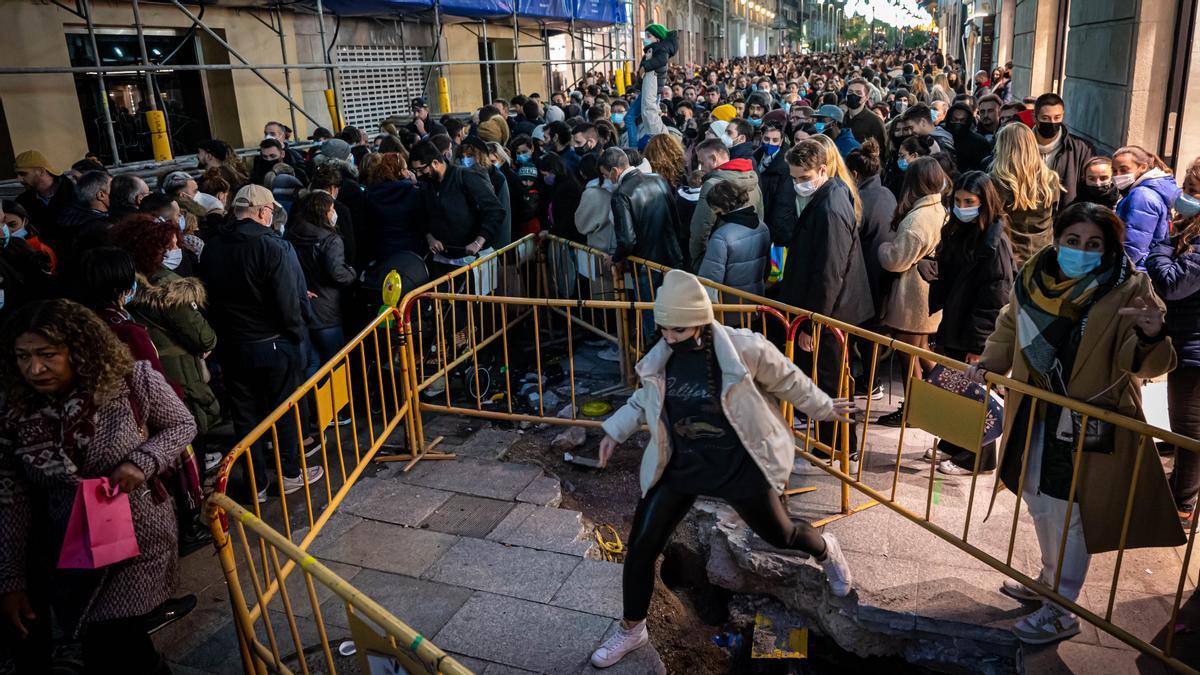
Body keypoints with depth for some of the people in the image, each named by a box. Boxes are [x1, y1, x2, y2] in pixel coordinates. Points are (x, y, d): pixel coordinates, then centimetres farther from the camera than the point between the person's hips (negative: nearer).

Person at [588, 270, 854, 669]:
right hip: (679, 467, 4)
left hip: (739, 467, -3)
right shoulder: (663, 355, -10)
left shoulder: (744, 349, -23)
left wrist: (823, 409, 9)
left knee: (779, 535, 18)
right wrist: (616, 430, 6)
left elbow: (787, 381, -5)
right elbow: (648, 396, 11)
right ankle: (632, 630, 25)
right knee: (641, 547, 1)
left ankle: (826, 551, 57)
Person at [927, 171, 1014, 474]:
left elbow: (995, 298, -18)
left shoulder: (994, 242, -16)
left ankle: (976, 458, 20)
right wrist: (931, 269, -3)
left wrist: (977, 343, -18)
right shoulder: (958, 231, 8)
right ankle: (953, 445, 33)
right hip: (954, 327, 7)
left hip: (976, 336, -7)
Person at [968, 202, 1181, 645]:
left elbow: (1146, 364, -24)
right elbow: (1009, 330, 13)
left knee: (1070, 516, 5)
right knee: (1038, 502, 22)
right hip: (1036, 419, 6)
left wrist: (1150, 337, -45)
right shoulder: (1032, 279, -4)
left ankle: (1060, 612, 24)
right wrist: (988, 362, -2)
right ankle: (1051, 580, 46)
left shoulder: (1128, 290, -17)